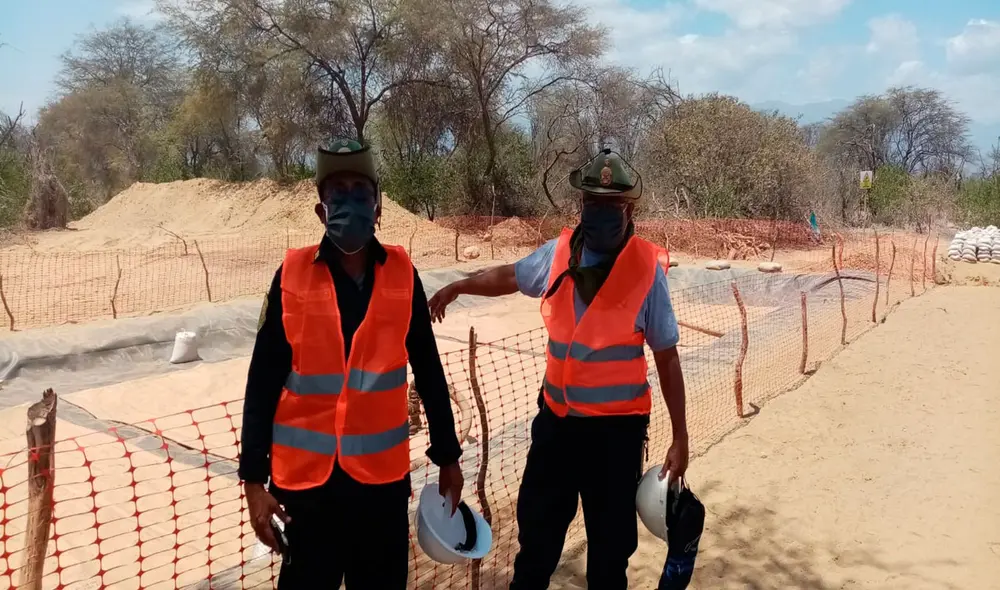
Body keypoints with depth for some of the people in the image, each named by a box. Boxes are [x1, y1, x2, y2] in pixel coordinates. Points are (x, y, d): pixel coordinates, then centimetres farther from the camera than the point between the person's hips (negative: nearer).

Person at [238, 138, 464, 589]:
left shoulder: (401, 274, -3)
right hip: (306, 472, -1)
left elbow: (428, 371, 3)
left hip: (384, 471, 1)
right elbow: (263, 382, -4)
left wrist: (447, 456, 9)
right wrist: (253, 477, -4)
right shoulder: (292, 275, -6)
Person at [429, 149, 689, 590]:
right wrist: (457, 287, 15)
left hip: (616, 428, -3)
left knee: (610, 546, 14)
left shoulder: (647, 269, -13)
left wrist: (680, 437, -7)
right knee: (536, 531, 19)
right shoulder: (558, 254, -3)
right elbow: (511, 276, 18)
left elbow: (666, 357, -9)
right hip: (557, 419, 4)